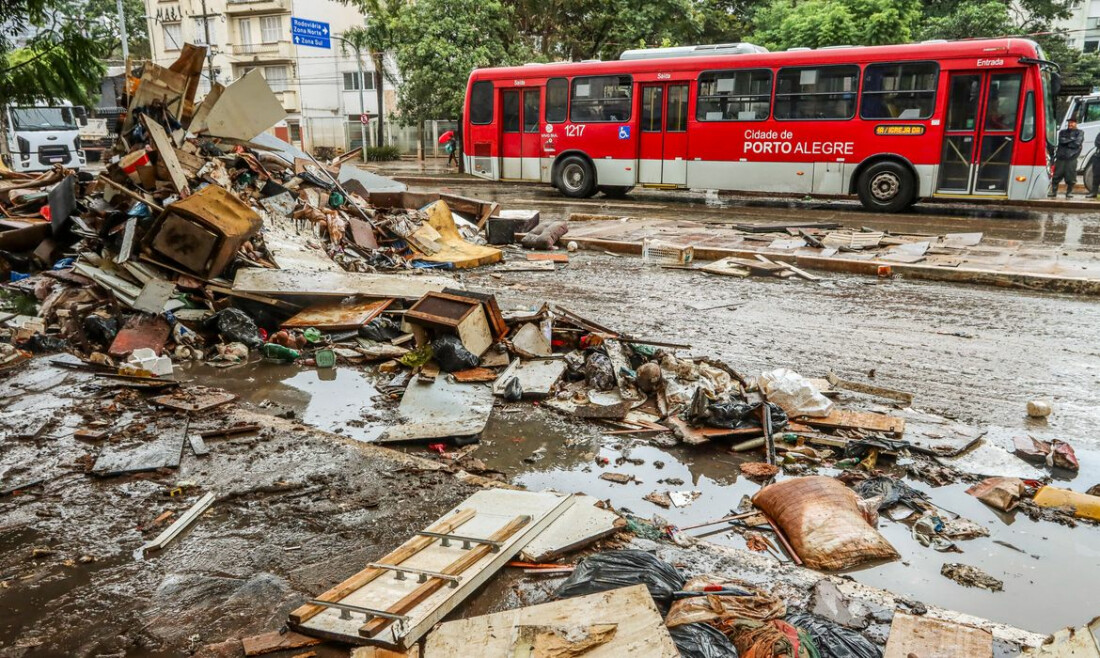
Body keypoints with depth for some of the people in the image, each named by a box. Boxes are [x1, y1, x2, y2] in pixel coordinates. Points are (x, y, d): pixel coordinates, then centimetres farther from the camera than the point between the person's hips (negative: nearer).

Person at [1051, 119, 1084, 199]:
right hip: (1060, 157, 2)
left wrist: (1066, 142, -2)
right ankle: (1053, 192, 5)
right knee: (1057, 175, -2)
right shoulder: (1063, 132, 18)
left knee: (1070, 177, -3)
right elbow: (1061, 140, 0)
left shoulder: (1079, 133, 8)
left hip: (1072, 158, -2)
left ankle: (1069, 192, 8)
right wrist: (1071, 140, -4)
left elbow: (1077, 143, -7)